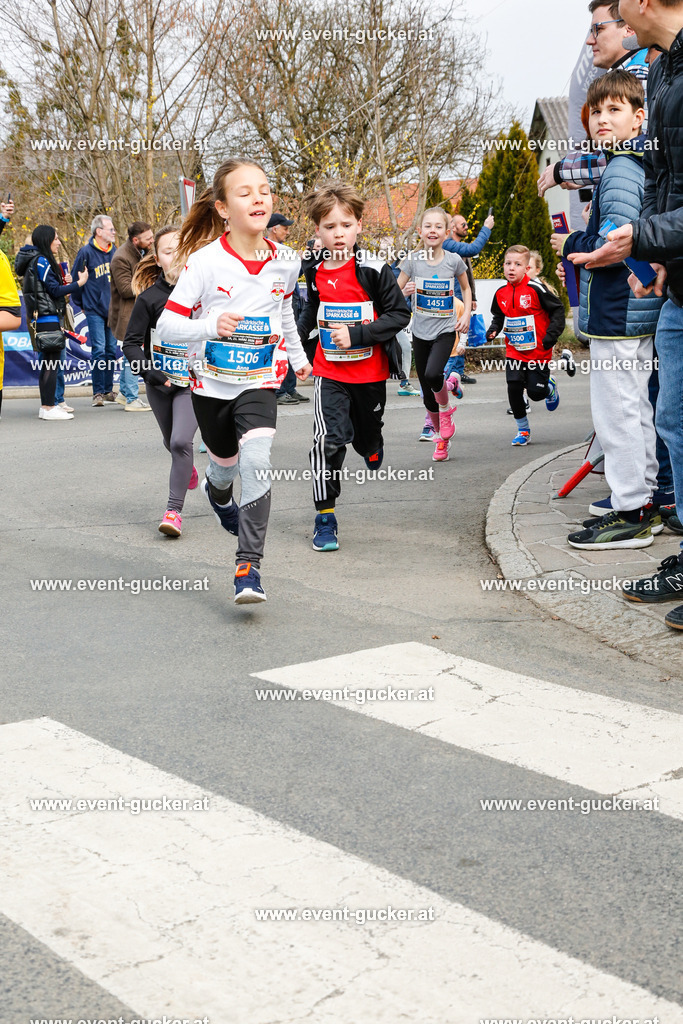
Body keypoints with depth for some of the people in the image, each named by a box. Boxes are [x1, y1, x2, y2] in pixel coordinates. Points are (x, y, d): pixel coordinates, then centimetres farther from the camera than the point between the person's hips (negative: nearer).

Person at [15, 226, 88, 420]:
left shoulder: (39, 260, 18)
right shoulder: (41, 261, -11)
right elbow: (54, 290, -15)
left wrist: (63, 282, 6)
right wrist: (79, 283, -10)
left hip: (44, 317, 10)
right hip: (47, 317, -10)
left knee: (48, 364, 13)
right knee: (52, 363, -9)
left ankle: (48, 404, 18)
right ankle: (48, 407, -9)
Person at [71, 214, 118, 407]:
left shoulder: (115, 251, 9)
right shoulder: (86, 252, -6)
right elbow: (75, 279, 0)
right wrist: (83, 303, 5)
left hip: (113, 310, 5)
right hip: (95, 311, -5)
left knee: (111, 351, 8)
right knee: (99, 351, -9)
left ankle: (108, 391, 17)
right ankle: (98, 393, -2)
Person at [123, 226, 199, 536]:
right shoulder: (149, 298, -9)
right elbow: (131, 343, -6)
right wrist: (151, 373, -18)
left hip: (193, 381, -2)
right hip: (160, 383, 2)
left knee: (181, 440, -20)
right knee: (173, 443, 20)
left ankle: (174, 510, -11)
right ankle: (187, 469, 55)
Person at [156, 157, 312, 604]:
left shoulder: (285, 261, -4)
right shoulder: (206, 261, -15)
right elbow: (167, 323, -15)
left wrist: (298, 355, 30)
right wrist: (210, 326, -33)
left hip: (260, 381, 1)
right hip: (212, 382, 0)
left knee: (257, 463, -21)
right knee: (226, 464, 20)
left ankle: (249, 565, -16)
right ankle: (218, 492, 59)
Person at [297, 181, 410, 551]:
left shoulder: (374, 269, -15)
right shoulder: (315, 270, 0)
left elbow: (399, 314, -15)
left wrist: (356, 334, -22)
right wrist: (299, 339, 16)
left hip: (370, 371, -1)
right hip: (329, 371, 2)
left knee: (366, 436, 18)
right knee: (327, 439, -16)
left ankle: (372, 446, 58)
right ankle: (325, 518, -7)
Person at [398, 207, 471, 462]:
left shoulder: (453, 260, -5)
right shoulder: (413, 260, -4)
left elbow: (466, 288, 13)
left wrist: (466, 315, 0)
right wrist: (405, 292, -19)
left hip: (446, 330, -2)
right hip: (421, 332, 2)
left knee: (433, 374, -28)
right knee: (427, 393, 6)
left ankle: (446, 411, 3)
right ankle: (441, 438, 26)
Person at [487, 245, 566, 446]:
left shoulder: (535, 289, -15)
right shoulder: (501, 293, 1)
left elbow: (558, 310, -8)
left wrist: (551, 335, -15)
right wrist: (493, 330, 1)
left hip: (538, 351, -4)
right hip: (514, 352, 4)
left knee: (536, 392, -3)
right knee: (513, 388, -8)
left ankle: (550, 387, 37)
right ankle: (523, 430, 9)